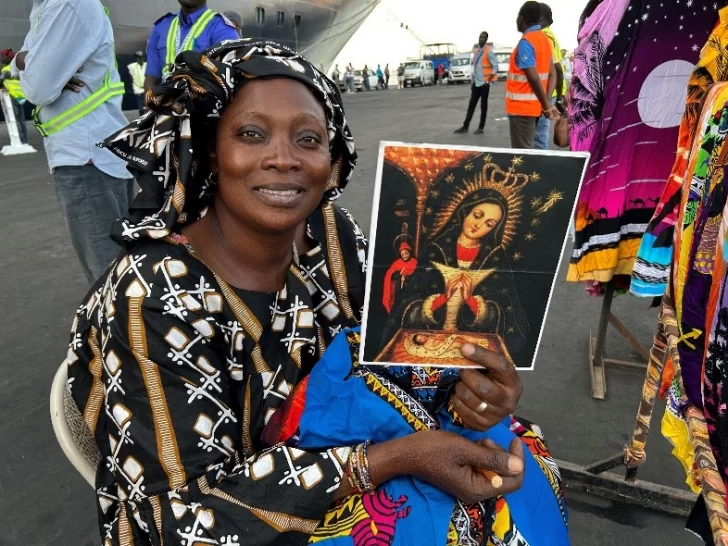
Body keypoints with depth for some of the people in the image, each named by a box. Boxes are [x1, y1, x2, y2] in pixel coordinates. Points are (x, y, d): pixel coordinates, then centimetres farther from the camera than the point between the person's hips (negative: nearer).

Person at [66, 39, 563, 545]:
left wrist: (465, 379, -26)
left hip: (334, 446, 5)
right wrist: (400, 457, -33)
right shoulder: (153, 299, -26)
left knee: (515, 467, -4)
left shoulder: (331, 235, -11)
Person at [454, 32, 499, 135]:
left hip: (484, 83, -7)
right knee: (471, 105, 7)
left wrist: (488, 81, -17)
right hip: (476, 83, 7)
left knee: (483, 106, 2)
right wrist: (473, 80, 15)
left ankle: (481, 127, 7)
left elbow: (495, 67, -13)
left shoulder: (488, 51, -10)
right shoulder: (476, 51, 13)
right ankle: (465, 126, 10)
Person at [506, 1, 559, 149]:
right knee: (528, 149, 16)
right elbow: (552, 74, 9)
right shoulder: (545, 39, 12)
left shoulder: (525, 43, -15)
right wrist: (547, 103, 0)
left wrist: (547, 105, -16)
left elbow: (533, 78, -22)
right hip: (534, 106, 9)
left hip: (522, 107, -9)